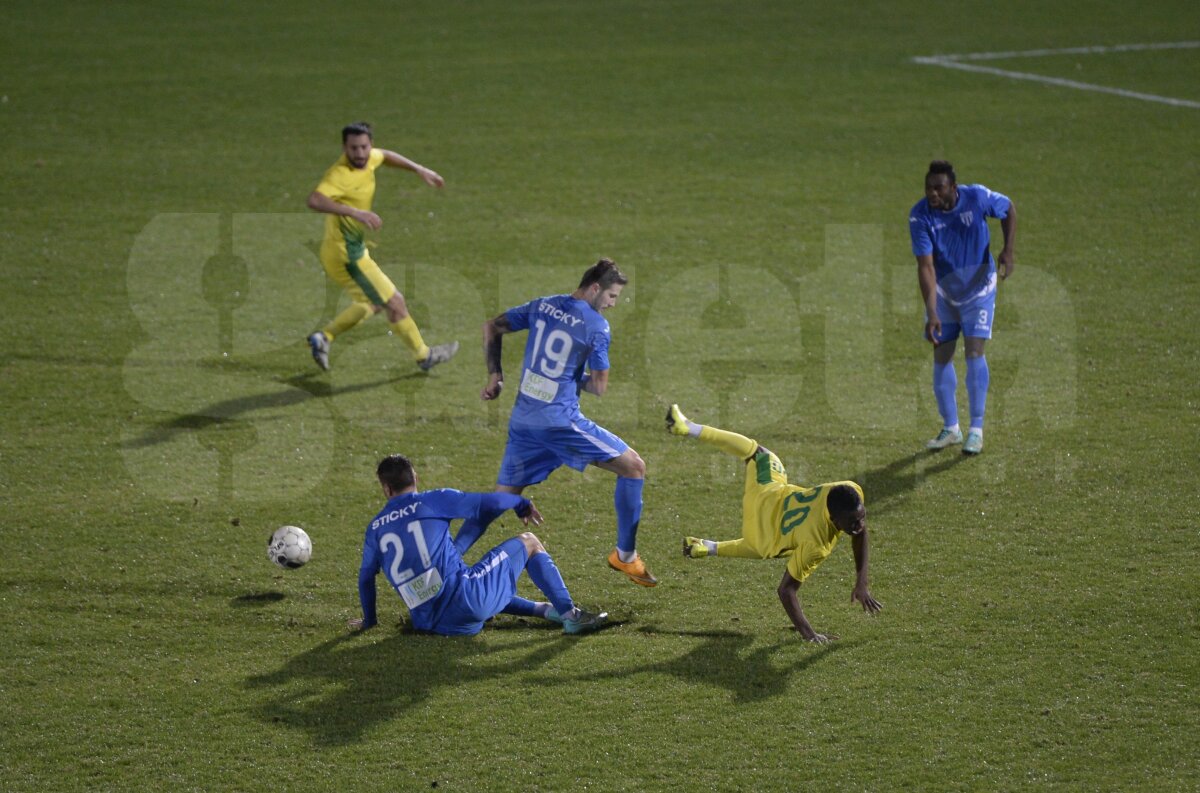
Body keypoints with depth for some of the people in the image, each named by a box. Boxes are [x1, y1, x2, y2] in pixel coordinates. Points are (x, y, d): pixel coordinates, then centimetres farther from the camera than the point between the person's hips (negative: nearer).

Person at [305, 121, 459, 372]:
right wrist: (354, 212, -51)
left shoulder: (369, 158, 0)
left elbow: (385, 156, 25)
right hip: (346, 254, -10)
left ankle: (324, 337, 22)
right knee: (395, 302, 2)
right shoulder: (340, 175, -27)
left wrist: (420, 170, 19)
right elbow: (314, 200, -44)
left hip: (354, 249, 10)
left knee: (372, 303, 26)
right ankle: (424, 356, 18)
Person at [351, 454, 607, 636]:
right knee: (527, 542, 14)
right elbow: (488, 501, -2)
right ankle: (568, 613, 8)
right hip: (464, 599, -5)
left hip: (427, 622, 5)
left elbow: (365, 578, 21)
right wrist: (522, 504, 19)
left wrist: (369, 621, 37)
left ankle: (546, 610, 40)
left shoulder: (375, 528, 12)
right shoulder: (431, 501, -1)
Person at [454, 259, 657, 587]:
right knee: (633, 467, 6)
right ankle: (625, 555, 10)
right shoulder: (596, 326, -8)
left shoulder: (542, 306, 9)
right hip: (561, 421, -6)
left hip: (522, 421, 6)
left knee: (500, 498, 16)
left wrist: (495, 375, 16)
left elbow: (492, 327, 15)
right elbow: (599, 386, -6)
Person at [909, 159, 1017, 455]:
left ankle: (976, 430, -3)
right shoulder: (920, 216, -21)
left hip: (978, 286, -1)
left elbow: (1009, 208, 1)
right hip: (942, 289, 2)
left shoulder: (978, 197, -21)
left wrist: (1008, 250, -10)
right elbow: (926, 267, -25)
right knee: (941, 356, 3)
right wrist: (931, 313, -33)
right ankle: (950, 428, 19)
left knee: (974, 351, -12)